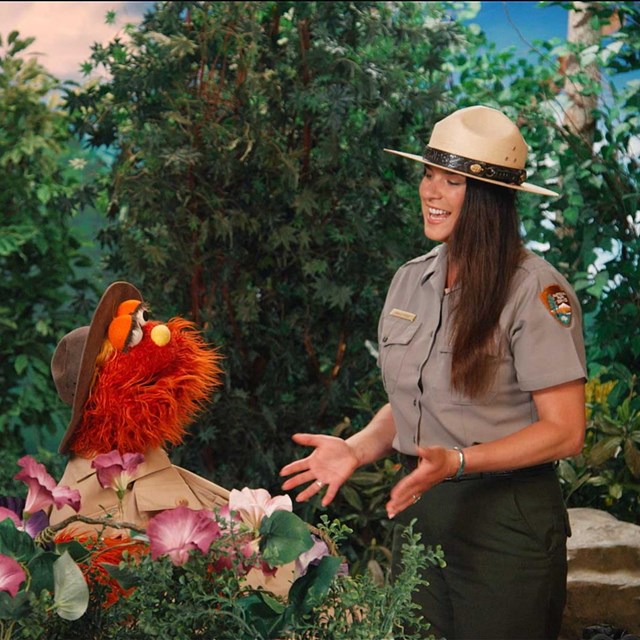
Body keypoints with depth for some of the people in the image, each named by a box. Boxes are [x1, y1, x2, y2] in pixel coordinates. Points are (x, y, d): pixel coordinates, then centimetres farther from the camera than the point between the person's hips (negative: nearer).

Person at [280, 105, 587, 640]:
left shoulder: (535, 290, -13)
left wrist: (457, 461, -24)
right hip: (418, 512, 6)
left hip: (507, 521, -6)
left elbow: (565, 430, -14)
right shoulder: (410, 281, 7)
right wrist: (357, 451, -2)